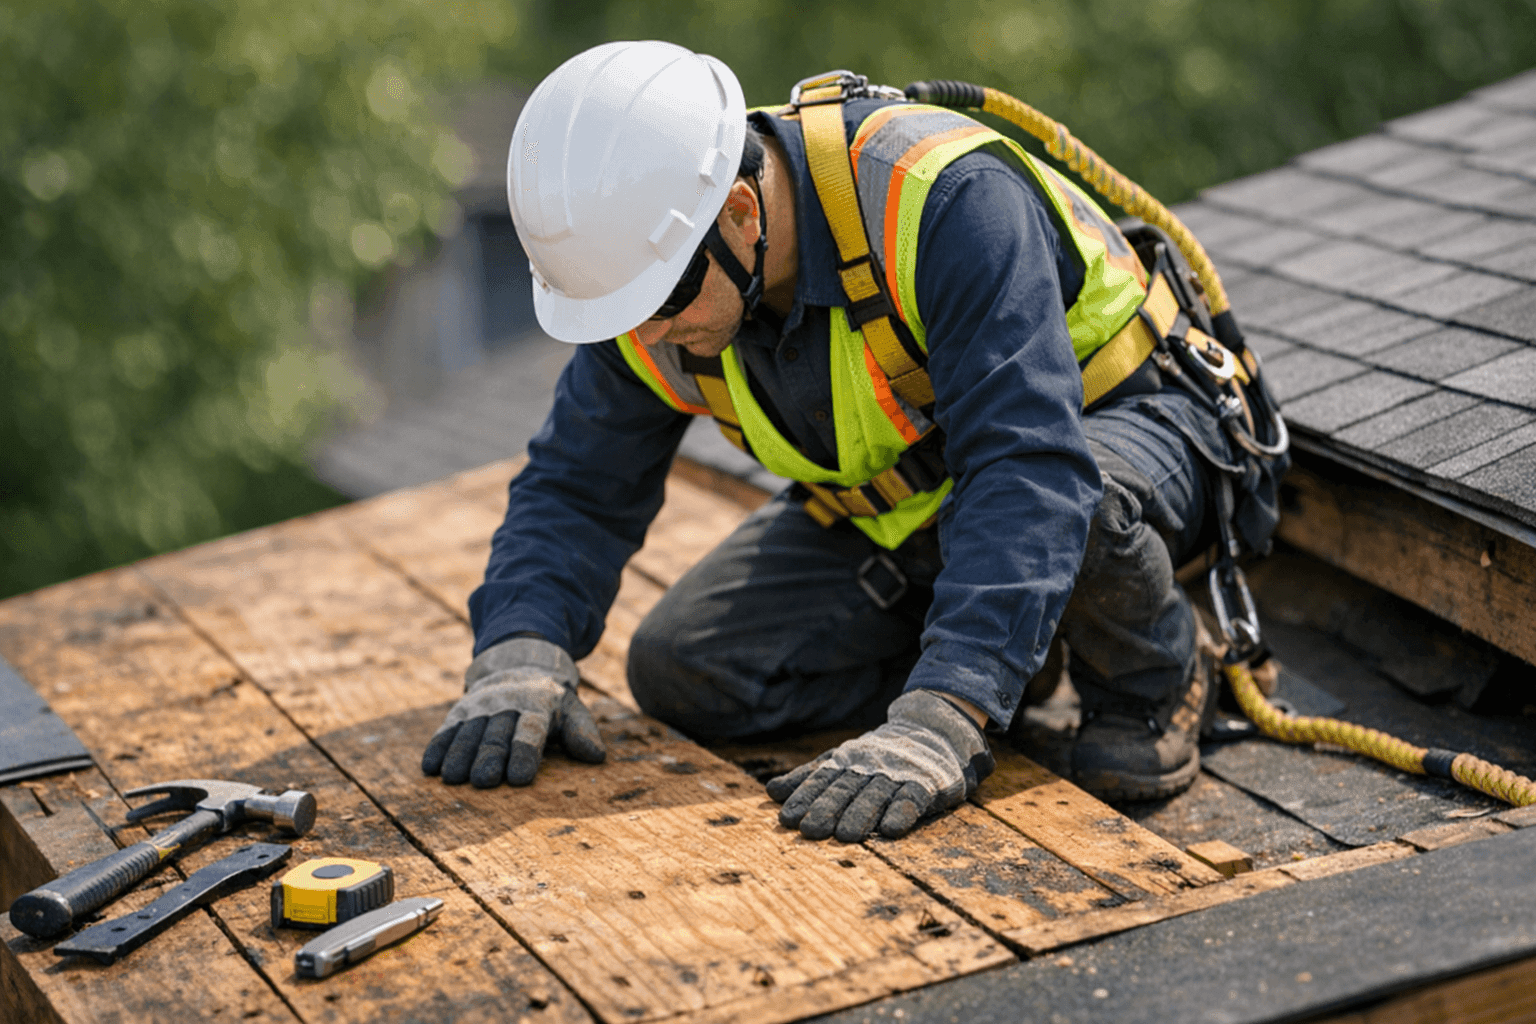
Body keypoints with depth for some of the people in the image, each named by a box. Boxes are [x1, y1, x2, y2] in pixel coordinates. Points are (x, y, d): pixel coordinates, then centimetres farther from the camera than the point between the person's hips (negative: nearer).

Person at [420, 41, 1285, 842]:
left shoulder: (946, 201, -37)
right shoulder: (647, 258, -16)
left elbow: (1032, 472, -45)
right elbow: (575, 486, -7)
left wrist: (940, 723, -54)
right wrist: (519, 657, -26)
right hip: (889, 504, 6)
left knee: (1072, 513, -42)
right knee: (680, 671, -10)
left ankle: (1155, 675, -7)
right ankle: (1002, 656, 4)